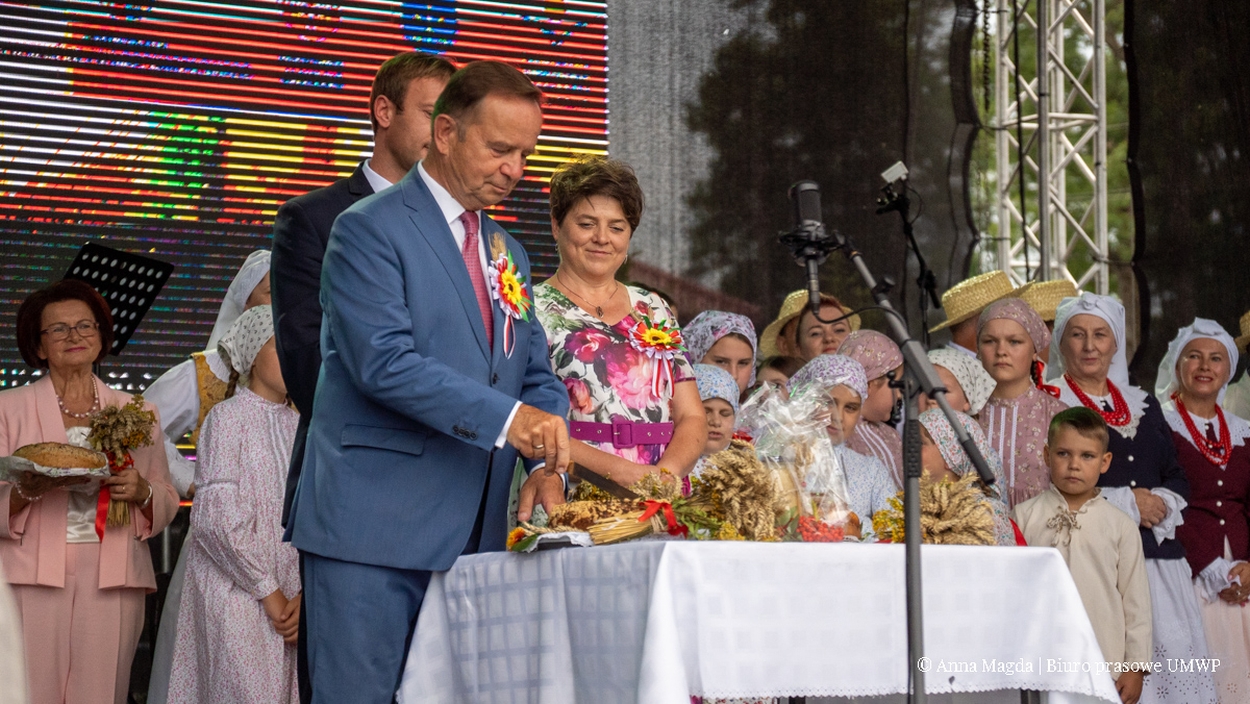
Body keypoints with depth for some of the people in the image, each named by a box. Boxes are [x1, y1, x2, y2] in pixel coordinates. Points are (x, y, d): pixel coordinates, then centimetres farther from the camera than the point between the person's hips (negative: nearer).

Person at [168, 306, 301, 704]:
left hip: (289, 599, 5)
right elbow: (217, 519, -11)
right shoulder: (229, 418, -3)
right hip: (235, 592, -5)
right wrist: (267, 592, -9)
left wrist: (305, 593, -4)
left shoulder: (300, 428, 11)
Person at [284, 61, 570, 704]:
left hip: (472, 537, 7)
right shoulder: (369, 229, -4)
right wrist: (505, 419, -24)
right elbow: (384, 362, -16)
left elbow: (536, 376, 19)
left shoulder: (507, 253, 21)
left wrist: (547, 465, -1)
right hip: (372, 528, -7)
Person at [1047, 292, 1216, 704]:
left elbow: (1176, 477, 20)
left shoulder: (1143, 405, 20)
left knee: (1170, 658, -5)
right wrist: (1125, 502, -9)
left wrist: (1160, 502, -3)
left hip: (1157, 556, 5)